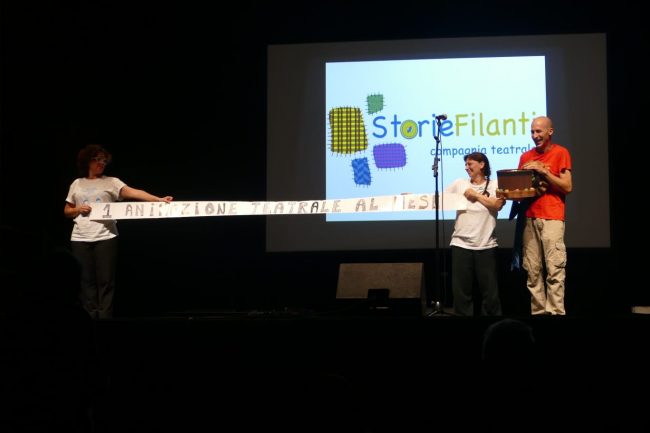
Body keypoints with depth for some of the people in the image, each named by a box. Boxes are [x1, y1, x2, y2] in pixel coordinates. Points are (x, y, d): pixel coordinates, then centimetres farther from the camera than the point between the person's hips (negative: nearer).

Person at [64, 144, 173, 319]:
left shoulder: (111, 182, 3)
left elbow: (134, 192, -11)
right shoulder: (77, 184, 11)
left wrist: (158, 200, -25)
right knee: (86, 281, 4)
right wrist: (78, 210, -6)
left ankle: (105, 317, 1)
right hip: (80, 239, 2)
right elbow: (67, 211, 17)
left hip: (105, 237, -2)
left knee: (106, 281, -3)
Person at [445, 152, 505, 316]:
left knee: (490, 290, 4)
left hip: (486, 245, -2)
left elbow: (497, 205, -12)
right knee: (461, 290, 4)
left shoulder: (495, 185, 4)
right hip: (461, 244, 2)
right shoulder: (459, 184, 10)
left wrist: (475, 194, -6)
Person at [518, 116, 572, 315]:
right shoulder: (526, 157, 17)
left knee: (554, 270, -10)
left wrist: (543, 171, -10)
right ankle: (538, 311, 3)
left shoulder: (561, 153, 3)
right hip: (530, 218, 4)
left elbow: (567, 187, -2)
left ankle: (556, 311, -10)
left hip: (552, 218, -4)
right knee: (533, 270, 0)